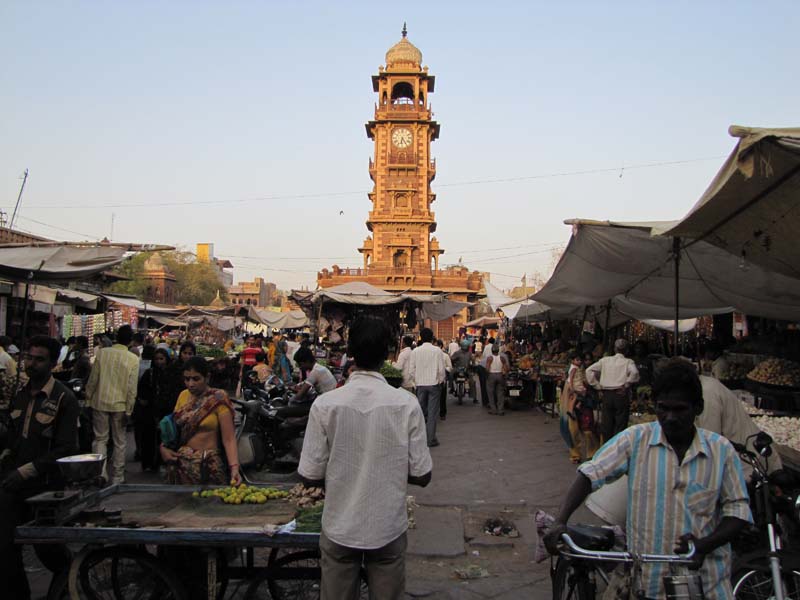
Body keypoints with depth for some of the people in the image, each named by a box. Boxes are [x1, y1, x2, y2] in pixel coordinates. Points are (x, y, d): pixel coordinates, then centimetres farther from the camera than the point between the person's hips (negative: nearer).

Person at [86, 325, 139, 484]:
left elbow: (93, 379, -2)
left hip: (100, 401, 1)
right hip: (120, 405, -1)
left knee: (100, 439, 11)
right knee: (120, 441, 11)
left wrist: (88, 399, 9)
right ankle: (117, 478, 16)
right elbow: (132, 388, -8)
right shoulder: (133, 359, -9)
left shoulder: (101, 353, -6)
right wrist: (128, 410, -1)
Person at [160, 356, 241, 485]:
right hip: (182, 463, 5)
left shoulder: (217, 400, -11)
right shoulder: (183, 395, 6)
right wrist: (163, 447, -5)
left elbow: (229, 439, -16)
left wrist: (234, 467, -30)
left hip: (209, 465, -5)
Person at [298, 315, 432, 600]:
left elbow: (310, 476, -9)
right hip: (389, 529, 0)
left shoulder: (325, 404, -14)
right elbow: (422, 476, -9)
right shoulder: (407, 404, -14)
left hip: (339, 529, 0)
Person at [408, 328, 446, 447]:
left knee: (421, 411, 11)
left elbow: (411, 370, 0)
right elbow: (441, 369, -6)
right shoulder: (437, 351, -7)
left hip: (420, 385, 2)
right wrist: (440, 381, 10)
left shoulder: (415, 351, -2)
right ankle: (431, 439, 3)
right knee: (432, 413, 2)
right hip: (434, 384, -2)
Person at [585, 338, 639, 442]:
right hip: (621, 395, -3)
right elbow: (634, 372, -20)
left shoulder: (605, 360, 10)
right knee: (620, 425, 2)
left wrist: (598, 385, 7)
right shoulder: (628, 362, 1)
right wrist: (626, 385, -8)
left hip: (607, 395, 3)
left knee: (606, 423, 10)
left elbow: (589, 370, 5)